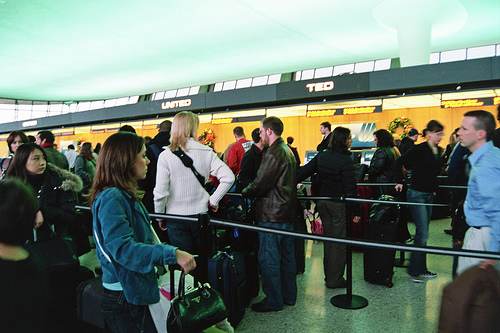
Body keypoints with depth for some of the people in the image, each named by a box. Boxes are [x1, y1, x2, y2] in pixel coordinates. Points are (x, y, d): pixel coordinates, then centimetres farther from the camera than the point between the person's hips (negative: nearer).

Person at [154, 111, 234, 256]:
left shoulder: (165, 156, -9)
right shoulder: (206, 152, -5)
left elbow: (160, 193, -10)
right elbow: (228, 177, -13)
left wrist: (160, 216, 5)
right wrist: (213, 200, -2)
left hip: (176, 217, -1)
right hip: (201, 214, 1)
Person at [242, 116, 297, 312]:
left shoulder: (273, 154, -18)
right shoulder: (288, 152, 13)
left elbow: (260, 184, -20)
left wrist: (244, 192, 0)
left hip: (272, 215, -10)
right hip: (287, 213, 10)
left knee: (268, 259, 1)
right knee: (286, 255, 17)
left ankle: (273, 301, 11)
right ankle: (289, 295, 29)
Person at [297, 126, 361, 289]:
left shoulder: (321, 156, 3)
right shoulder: (345, 161, -15)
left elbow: (304, 171, 5)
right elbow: (350, 188, -15)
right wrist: (355, 211, -10)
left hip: (322, 201, 7)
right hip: (338, 204, -7)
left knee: (328, 238, 17)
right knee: (338, 241, 3)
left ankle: (328, 276, 27)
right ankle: (335, 280, 12)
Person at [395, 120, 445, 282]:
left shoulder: (439, 151, 8)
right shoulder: (419, 149, -14)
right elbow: (399, 162, -10)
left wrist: (435, 187, 11)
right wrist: (400, 182, -10)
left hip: (430, 195, 8)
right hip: (417, 194, -8)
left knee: (422, 234, 14)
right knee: (422, 234, -7)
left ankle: (421, 269, 24)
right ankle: (414, 271, 4)